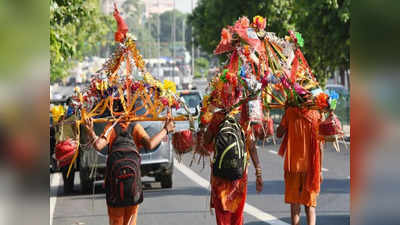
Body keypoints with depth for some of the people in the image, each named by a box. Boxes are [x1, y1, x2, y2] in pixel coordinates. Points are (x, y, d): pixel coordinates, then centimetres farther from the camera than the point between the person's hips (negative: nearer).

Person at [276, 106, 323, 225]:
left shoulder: (290, 112, -7)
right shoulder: (316, 115, -5)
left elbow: (279, 134, 6)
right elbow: (319, 146, -3)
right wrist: (319, 170, 4)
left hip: (293, 166, 0)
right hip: (311, 166, 0)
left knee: (294, 204, 7)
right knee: (310, 204, 8)